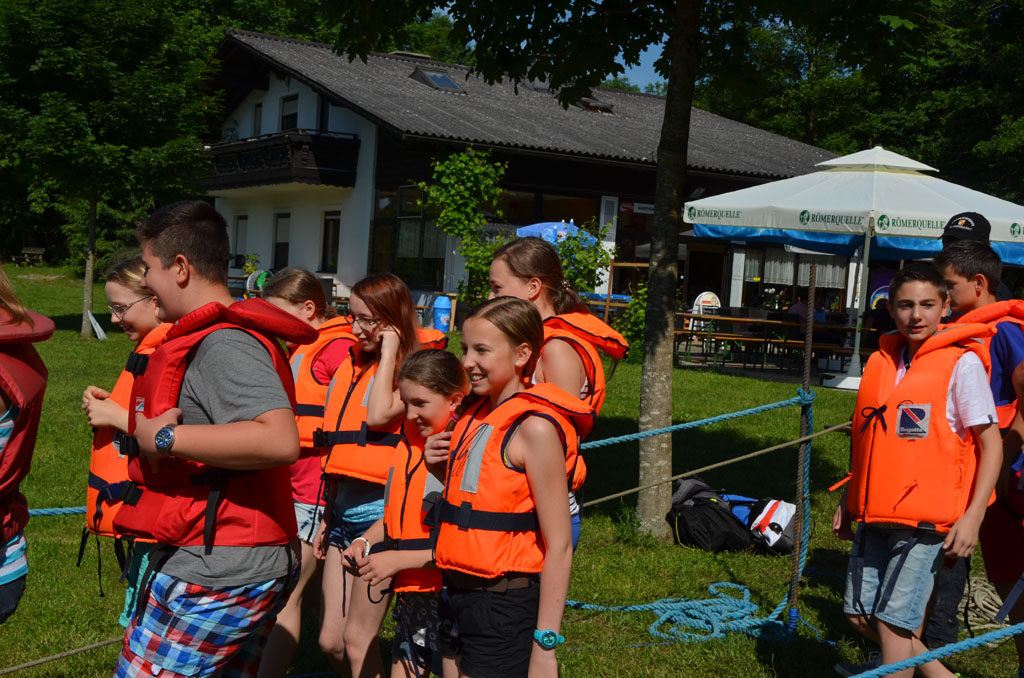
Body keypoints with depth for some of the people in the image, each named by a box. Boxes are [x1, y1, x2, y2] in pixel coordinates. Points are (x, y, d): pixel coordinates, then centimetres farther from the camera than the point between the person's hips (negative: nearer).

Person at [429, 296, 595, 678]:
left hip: (507, 606, -8)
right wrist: (441, 466, 1)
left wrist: (544, 646, -19)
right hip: (464, 595, 8)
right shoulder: (477, 418, 9)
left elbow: (558, 546, -18)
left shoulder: (535, 427, -16)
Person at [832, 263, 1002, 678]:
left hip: (925, 519, -6)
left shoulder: (961, 363, -8)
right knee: (861, 616, 10)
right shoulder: (881, 362, 9)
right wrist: (849, 501, 18)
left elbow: (992, 444, -8)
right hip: (874, 516, 7)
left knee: (892, 622, -7)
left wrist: (972, 517, -15)